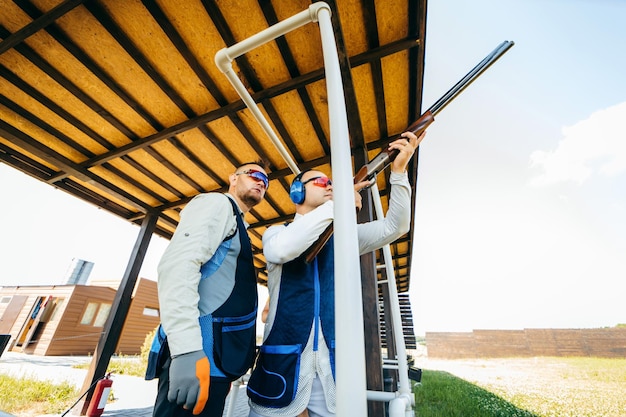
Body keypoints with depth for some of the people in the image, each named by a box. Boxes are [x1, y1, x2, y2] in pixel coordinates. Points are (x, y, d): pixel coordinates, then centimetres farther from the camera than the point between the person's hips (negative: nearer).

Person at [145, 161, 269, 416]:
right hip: (198, 353, -10)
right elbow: (178, 263, -20)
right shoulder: (217, 203, -3)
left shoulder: (237, 225, 24)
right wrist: (187, 348, -28)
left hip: (216, 357, 10)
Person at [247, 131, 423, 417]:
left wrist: (399, 170, -12)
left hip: (332, 360, 3)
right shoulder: (276, 233, 0)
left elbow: (394, 227, -1)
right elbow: (282, 250, -25)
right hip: (284, 357, -2)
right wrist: (337, 203, -25)